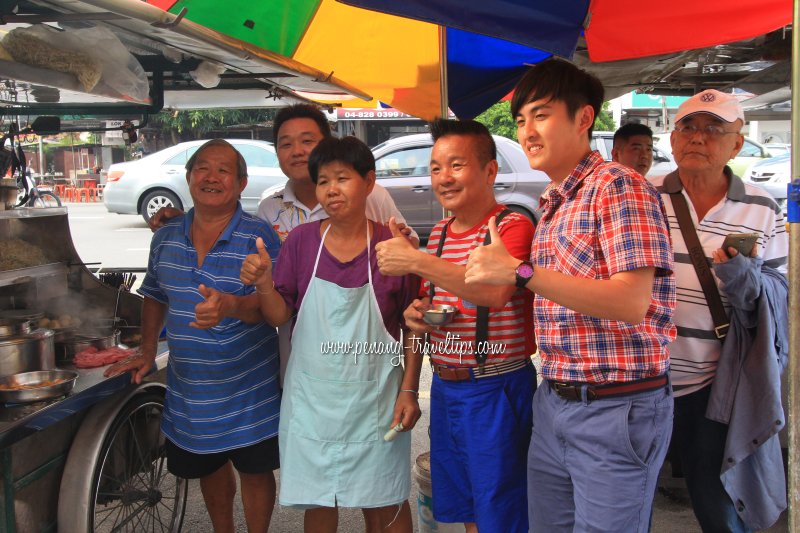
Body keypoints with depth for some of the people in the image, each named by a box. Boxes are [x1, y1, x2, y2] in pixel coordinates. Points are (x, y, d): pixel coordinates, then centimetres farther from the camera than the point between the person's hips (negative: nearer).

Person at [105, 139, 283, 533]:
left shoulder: (259, 237, -13)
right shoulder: (166, 237, 3)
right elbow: (155, 296, 16)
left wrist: (230, 306, -38)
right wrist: (147, 352, 10)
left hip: (248, 392, -5)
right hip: (188, 390, 5)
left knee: (254, 470, 10)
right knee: (207, 467, 21)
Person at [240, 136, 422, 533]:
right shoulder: (301, 240, -1)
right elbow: (279, 316, 0)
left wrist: (409, 390, -5)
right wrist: (263, 283, -19)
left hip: (374, 400, -1)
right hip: (312, 399, 2)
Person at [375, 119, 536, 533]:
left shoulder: (512, 226, -13)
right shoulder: (438, 233, 10)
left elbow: (495, 291, -32)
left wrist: (415, 261, -31)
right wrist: (416, 315, 0)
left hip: (495, 388, -7)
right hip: (444, 386, 7)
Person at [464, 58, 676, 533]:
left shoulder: (619, 187, -13)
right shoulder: (551, 207, 13)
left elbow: (631, 303, -24)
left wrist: (519, 272, -27)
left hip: (617, 409, -8)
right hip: (554, 402, 8)